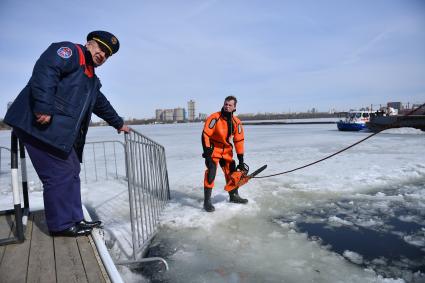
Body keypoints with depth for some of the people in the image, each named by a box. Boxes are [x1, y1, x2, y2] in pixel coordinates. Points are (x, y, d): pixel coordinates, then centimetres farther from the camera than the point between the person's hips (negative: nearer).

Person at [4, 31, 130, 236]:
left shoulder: (91, 79, 25)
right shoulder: (69, 51, -3)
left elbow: (102, 104, 36)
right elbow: (45, 71, -20)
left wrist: (118, 123, 45)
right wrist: (44, 108, -29)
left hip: (62, 133, 10)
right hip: (40, 125, -10)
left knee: (71, 173, 11)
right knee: (59, 175, -7)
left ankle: (74, 219, 22)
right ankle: (61, 225, 7)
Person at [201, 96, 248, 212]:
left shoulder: (236, 122, -3)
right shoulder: (214, 118, -19)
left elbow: (239, 141, 0)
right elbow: (205, 134, -19)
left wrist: (241, 158, -1)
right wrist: (206, 151, -23)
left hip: (227, 150, 6)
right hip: (213, 149, -5)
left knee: (232, 172, 11)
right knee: (211, 173, -16)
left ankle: (234, 196, 30)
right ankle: (207, 201, -9)